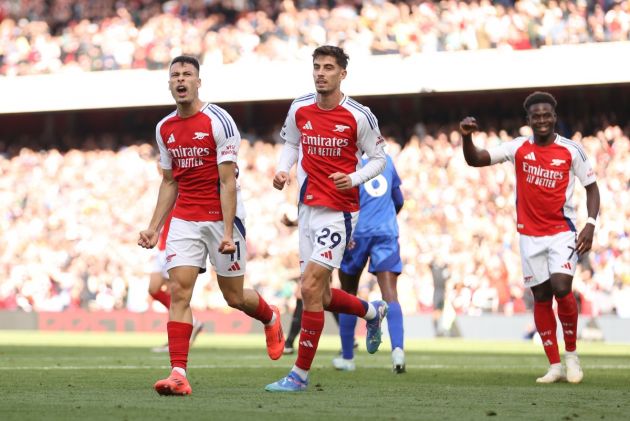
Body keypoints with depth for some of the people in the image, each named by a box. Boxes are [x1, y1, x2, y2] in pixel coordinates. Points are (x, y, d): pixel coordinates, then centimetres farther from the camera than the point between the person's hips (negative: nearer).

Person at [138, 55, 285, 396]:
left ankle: (270, 318, 40)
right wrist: (154, 227, 8)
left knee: (234, 297, 6)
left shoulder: (218, 121, -11)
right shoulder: (164, 129, 7)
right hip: (184, 220, 5)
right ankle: (178, 374, -16)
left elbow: (228, 182, -13)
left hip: (221, 217, -4)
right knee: (178, 291, -11)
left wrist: (227, 233, -19)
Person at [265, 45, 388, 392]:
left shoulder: (358, 116, -10)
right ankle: (372, 311, 43)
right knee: (321, 296, 11)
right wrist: (283, 169, 0)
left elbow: (378, 158, 0)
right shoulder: (300, 109, 3)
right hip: (308, 206, 6)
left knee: (310, 288, -14)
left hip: (339, 211, -6)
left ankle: (300, 374, -6)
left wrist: (354, 178, -18)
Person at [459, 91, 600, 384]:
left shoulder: (571, 151, -4)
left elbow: (591, 187, 3)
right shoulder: (518, 148, 0)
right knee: (541, 297, 3)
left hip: (562, 231, -2)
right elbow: (475, 160, -2)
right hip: (530, 235, 3)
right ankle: (555, 366, 9)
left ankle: (571, 354, 2)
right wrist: (467, 137, -23)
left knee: (561, 288, -19)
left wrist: (590, 225, -9)